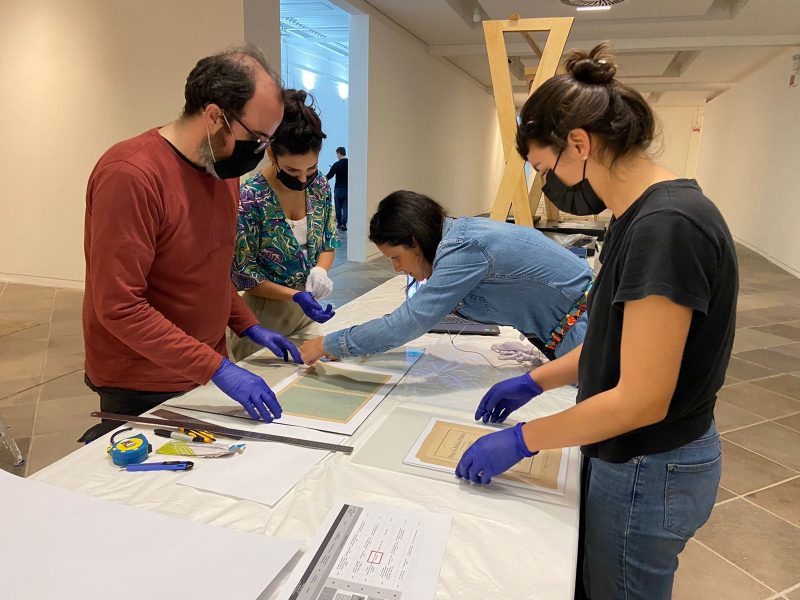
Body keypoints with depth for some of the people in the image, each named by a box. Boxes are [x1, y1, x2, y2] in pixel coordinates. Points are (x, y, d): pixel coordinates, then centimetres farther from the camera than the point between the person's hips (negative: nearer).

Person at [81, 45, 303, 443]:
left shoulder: (222, 166, 4)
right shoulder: (130, 175, -22)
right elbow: (119, 307, -24)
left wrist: (248, 326, 6)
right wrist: (217, 368, -25)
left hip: (208, 372, 7)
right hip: (144, 390, -7)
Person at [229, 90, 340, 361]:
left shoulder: (319, 186, -5)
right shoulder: (250, 199, -21)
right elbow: (243, 275, -16)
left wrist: (321, 269, -13)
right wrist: (295, 295, -26)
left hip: (308, 308, 5)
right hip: (264, 313, -5)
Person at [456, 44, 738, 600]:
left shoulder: (666, 226, -27)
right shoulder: (644, 214, 3)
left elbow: (642, 399, -26)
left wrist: (521, 440, -18)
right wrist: (535, 381, 10)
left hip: (649, 474, -8)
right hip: (631, 458, 8)